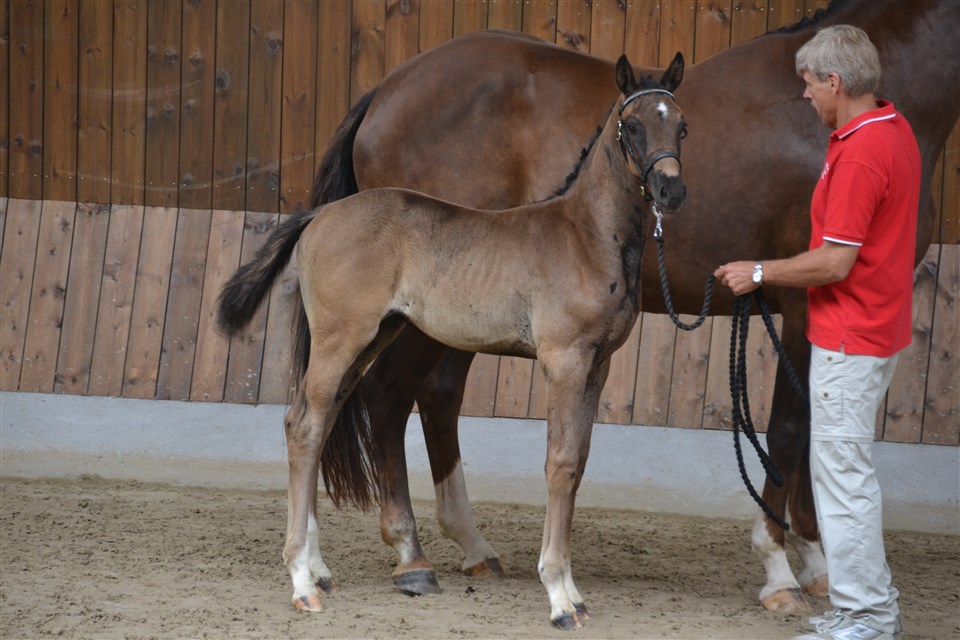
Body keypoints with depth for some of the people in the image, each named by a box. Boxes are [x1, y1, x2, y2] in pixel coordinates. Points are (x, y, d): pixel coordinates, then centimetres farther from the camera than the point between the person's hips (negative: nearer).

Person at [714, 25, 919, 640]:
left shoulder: (859, 156, -23)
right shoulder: (896, 131, 10)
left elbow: (835, 262, -24)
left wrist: (759, 273, -11)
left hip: (850, 339, -11)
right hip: (878, 329, 11)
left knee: (843, 472, -5)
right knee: (849, 469, 18)